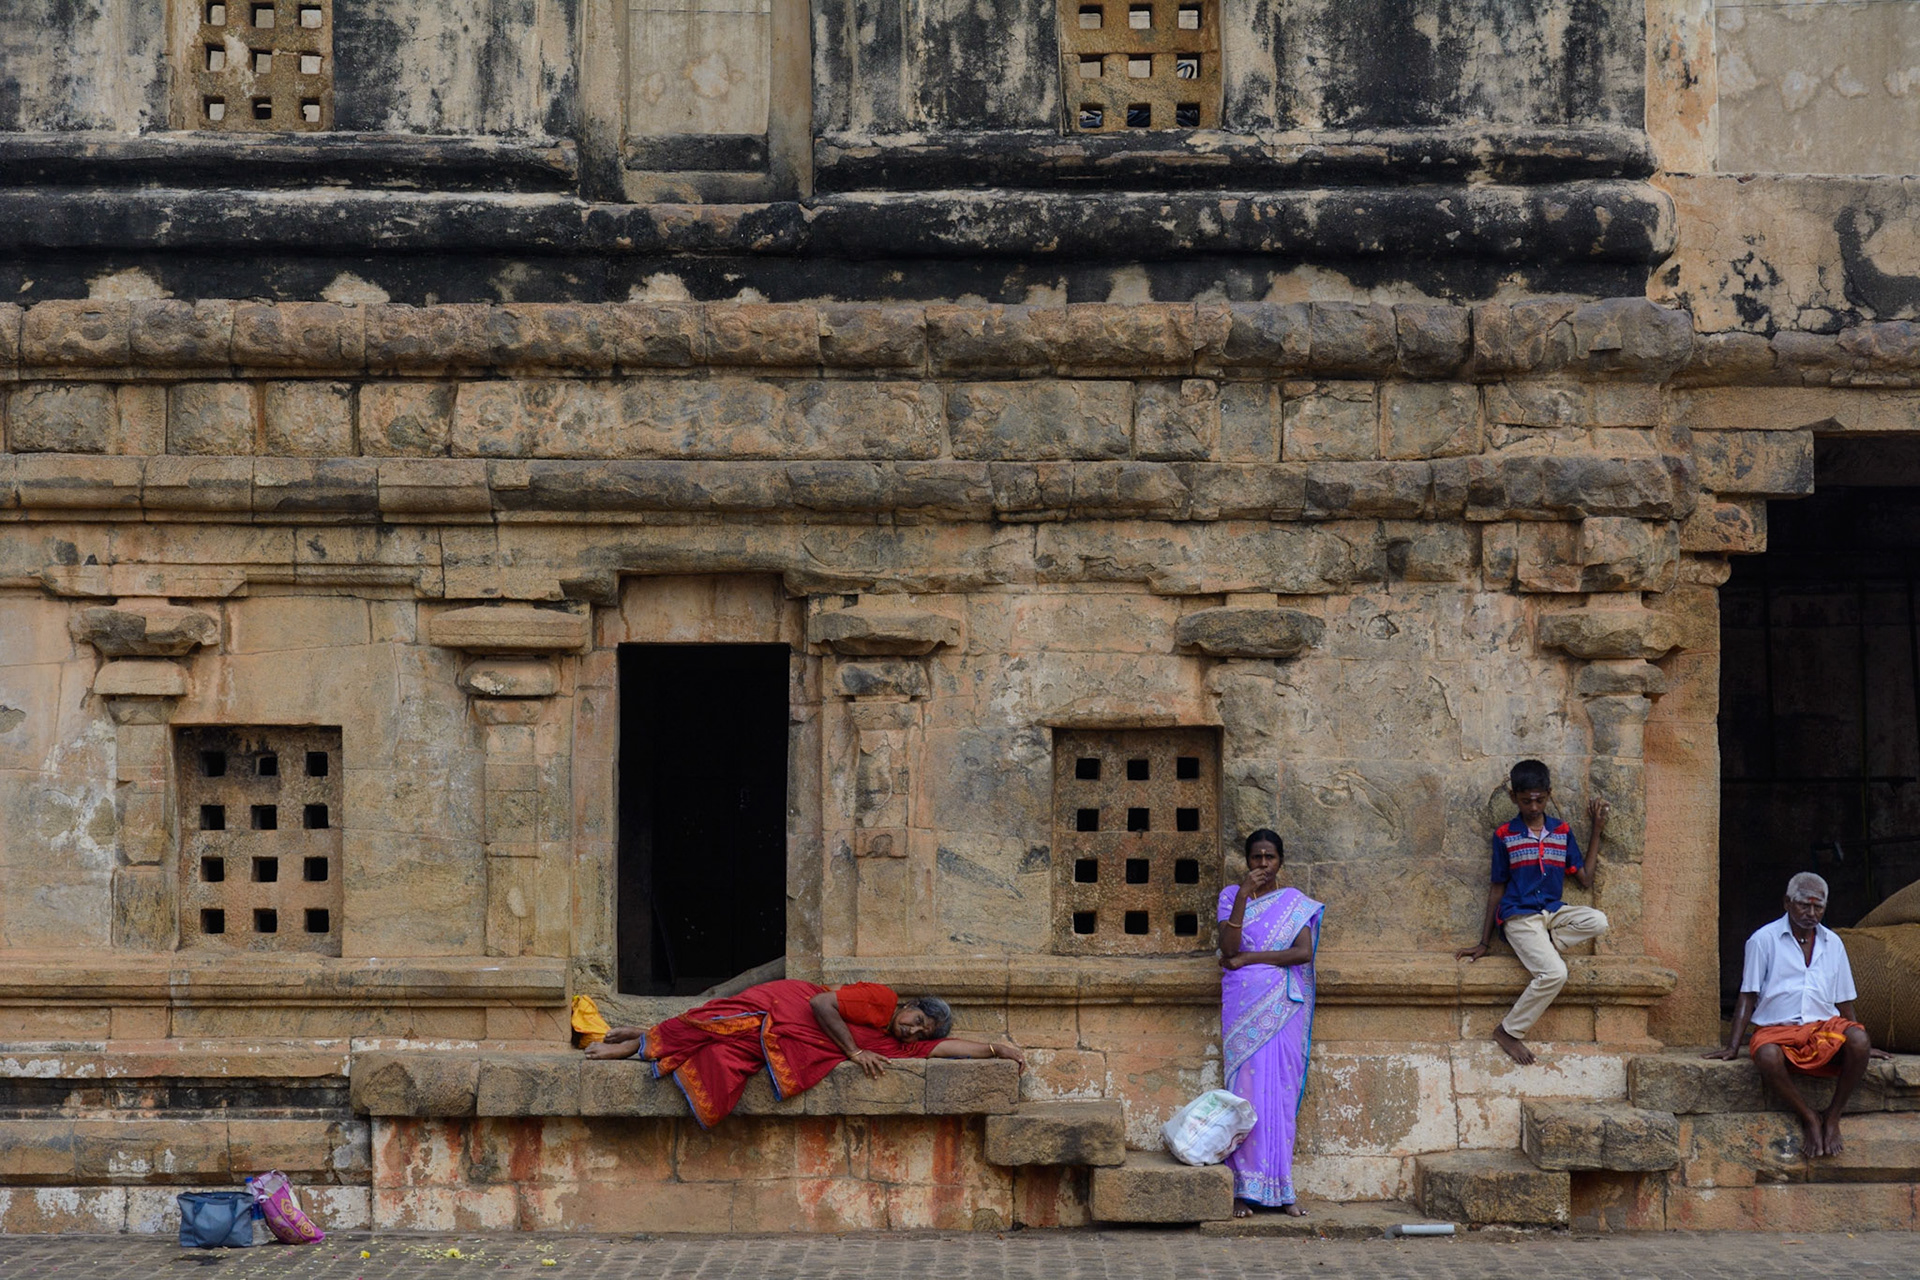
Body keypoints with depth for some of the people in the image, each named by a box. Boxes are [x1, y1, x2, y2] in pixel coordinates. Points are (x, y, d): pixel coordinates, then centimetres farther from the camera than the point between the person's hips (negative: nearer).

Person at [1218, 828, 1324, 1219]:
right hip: (1243, 1003, -1)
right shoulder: (1231, 895, 7)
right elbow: (1229, 948, -7)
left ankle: (1281, 1189, 3)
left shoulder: (1296, 903, 9)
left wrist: (1248, 958, -9)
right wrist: (1243, 896, -14)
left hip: (1283, 1007, 1)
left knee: (1282, 1091, -1)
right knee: (1246, 1088, -7)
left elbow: (1304, 952, -6)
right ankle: (1244, 1189, -5)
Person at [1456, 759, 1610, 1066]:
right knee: (1555, 973, -28)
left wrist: (1597, 832, 7)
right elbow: (1497, 888, 6)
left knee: (1598, 921, -27)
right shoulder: (1505, 835, 1)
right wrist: (1484, 943, 6)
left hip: (1552, 912, 4)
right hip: (1519, 916, -4)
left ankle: (1540, 947, -11)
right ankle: (1508, 1031, -13)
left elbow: (1586, 880, 9)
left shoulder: (1562, 831, 10)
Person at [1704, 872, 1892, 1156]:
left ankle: (1833, 1115, -14)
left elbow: (1844, 1002, 23)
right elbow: (1748, 997, 3)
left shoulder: (1833, 943, 16)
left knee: (1858, 1040, -32)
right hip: (1776, 1029, -3)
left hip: (1825, 1027, 3)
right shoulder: (1764, 939, 4)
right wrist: (1733, 1047, -4)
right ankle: (1810, 1117, -15)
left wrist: (1862, 1046, 19)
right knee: (1767, 1057, -39)